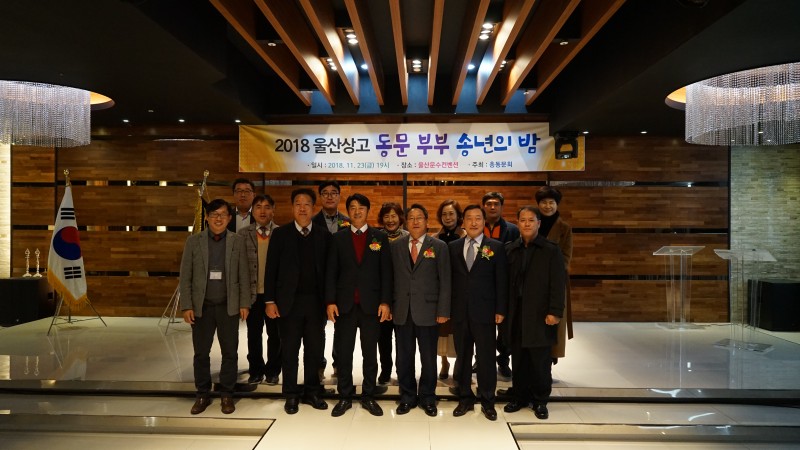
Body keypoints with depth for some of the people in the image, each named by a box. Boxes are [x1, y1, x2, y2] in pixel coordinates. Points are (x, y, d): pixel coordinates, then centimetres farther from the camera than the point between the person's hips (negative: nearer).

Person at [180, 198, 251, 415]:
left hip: (229, 306, 0)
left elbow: (244, 275, 2)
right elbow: (185, 276, 0)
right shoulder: (193, 241, 1)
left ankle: (227, 395, 21)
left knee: (229, 352, 6)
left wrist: (244, 303, -2)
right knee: (201, 353, 8)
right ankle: (202, 395, 24)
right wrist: (186, 306, -5)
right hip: (201, 306, 0)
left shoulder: (238, 241, 1)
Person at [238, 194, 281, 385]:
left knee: (275, 334, 9)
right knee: (254, 334, 11)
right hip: (253, 294, 1)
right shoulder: (243, 234, 2)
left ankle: (273, 371, 25)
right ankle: (256, 371, 27)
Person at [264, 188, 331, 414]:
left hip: (316, 301, 1)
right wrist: (270, 301, -6)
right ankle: (291, 395, 19)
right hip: (289, 301, -1)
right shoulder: (280, 234, 2)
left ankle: (312, 392, 23)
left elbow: (328, 269, 5)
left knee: (315, 349, 8)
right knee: (289, 349, 6)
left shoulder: (324, 235, 6)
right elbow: (271, 269, 0)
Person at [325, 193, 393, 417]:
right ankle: (345, 397, 19)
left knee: (370, 353, 8)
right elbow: (331, 272, 3)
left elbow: (386, 272, 1)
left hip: (371, 304, 0)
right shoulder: (338, 237, 6)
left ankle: (369, 396, 21)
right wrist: (330, 301, -5)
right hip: (344, 304, 1)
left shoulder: (380, 237, 4)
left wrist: (385, 302, -6)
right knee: (344, 352, 6)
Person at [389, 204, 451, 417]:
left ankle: (427, 398, 25)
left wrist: (443, 311, -7)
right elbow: (391, 277, 5)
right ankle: (407, 397, 25)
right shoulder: (396, 246, 7)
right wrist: (389, 305, 0)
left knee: (428, 358, 8)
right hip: (402, 311, 2)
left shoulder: (439, 246, 1)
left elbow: (445, 281, -1)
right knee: (404, 357, 10)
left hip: (427, 310, -1)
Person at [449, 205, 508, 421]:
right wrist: (446, 307, 1)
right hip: (459, 312, 2)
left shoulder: (496, 247, 0)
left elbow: (501, 281, -1)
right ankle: (465, 399, 25)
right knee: (462, 357, 11)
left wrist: (500, 310, -5)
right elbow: (449, 278, 6)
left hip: (484, 312, -2)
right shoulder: (453, 247, 6)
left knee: (486, 358, 5)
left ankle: (487, 401, 20)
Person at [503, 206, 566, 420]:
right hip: (515, 315, 3)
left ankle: (540, 400, 20)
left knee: (540, 361, 5)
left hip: (540, 314, -3)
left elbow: (558, 284, -5)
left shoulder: (551, 250, -2)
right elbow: (505, 281, 8)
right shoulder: (509, 249, 8)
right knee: (518, 359, 10)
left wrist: (555, 312, -11)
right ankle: (520, 396, 25)